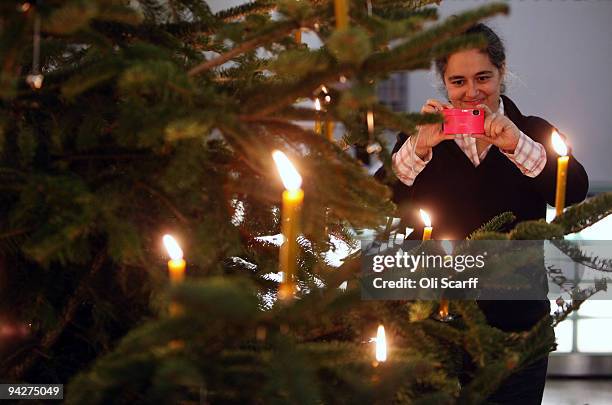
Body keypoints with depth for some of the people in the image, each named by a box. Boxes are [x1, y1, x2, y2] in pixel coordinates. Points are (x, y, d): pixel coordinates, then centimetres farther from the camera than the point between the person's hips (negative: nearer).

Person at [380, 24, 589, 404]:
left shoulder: (534, 133, 4)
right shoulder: (422, 136, 6)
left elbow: (575, 191, -14)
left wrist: (517, 145, -26)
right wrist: (417, 149, -23)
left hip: (515, 325, 0)